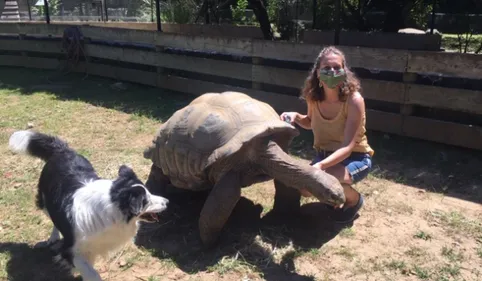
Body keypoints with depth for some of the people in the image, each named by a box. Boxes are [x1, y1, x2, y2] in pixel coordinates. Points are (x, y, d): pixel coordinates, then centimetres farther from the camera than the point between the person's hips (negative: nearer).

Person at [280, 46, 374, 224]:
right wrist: (296, 117, -11)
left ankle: (354, 199, 0)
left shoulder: (354, 100, -26)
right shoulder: (313, 97, -10)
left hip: (356, 157, -5)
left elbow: (348, 147, -30)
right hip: (325, 154, 5)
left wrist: (320, 165, -45)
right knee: (303, 187, -17)